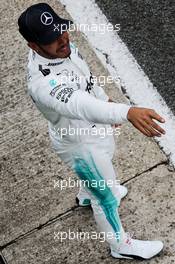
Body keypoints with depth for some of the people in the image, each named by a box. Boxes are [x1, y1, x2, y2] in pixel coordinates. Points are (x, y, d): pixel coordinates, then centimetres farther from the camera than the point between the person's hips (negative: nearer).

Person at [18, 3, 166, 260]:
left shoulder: (62, 46, -15)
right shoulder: (42, 81, -42)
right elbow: (80, 105, -61)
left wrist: (105, 99, 17)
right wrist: (127, 112, -76)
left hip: (95, 126, 8)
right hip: (80, 144, -8)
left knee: (102, 167, 37)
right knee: (107, 197, 14)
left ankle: (88, 194, 70)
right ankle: (121, 245, 42)